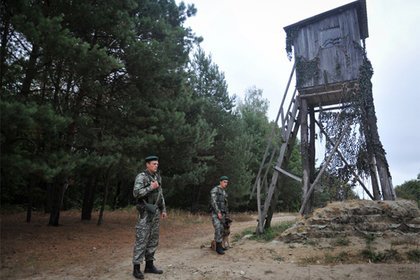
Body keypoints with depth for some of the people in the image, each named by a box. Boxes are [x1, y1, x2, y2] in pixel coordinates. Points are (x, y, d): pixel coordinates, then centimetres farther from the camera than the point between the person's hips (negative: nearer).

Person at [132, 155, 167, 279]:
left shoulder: (157, 177, 13)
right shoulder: (141, 176, -11)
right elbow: (136, 193, -21)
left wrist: (163, 210, 14)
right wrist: (151, 187, -20)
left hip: (155, 211, 8)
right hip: (145, 212, -7)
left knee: (153, 239, 10)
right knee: (141, 240, -5)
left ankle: (149, 265, 20)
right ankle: (136, 268, 5)